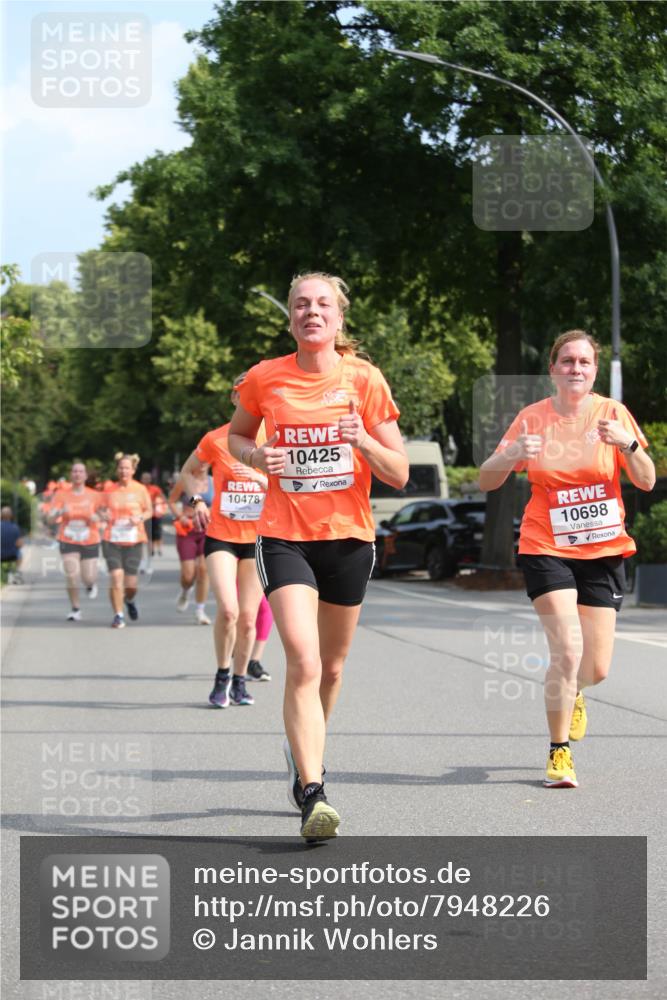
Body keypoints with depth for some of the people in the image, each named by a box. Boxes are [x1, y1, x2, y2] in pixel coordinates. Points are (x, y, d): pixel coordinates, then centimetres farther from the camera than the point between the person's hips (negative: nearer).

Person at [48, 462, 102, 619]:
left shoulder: (94, 495, -3)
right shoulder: (61, 495, -4)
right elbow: (51, 518, -9)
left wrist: (96, 518, -17)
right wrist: (60, 512, -31)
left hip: (90, 542, 0)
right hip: (68, 542, 0)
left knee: (88, 578, -2)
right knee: (71, 575, -13)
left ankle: (91, 584, 38)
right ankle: (75, 609, 5)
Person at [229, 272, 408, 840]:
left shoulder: (364, 379, -3)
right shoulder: (266, 379, -2)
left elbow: (399, 474, -1)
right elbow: (236, 434, 18)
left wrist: (363, 440, -20)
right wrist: (257, 456, -4)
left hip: (349, 537, 2)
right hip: (284, 537, -2)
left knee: (331, 666, 15)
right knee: (304, 663, -18)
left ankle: (304, 748, 43)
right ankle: (312, 793, -18)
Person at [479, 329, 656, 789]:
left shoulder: (612, 413, -3)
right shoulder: (532, 418, -3)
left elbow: (647, 482, -7)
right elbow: (487, 481, -3)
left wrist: (629, 445, -26)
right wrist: (512, 454, -23)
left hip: (603, 551, 1)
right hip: (547, 548, -1)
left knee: (596, 669, 2)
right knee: (567, 649, -18)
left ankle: (572, 692, 40)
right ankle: (559, 753, -2)